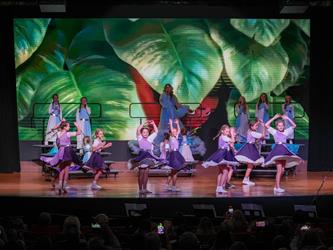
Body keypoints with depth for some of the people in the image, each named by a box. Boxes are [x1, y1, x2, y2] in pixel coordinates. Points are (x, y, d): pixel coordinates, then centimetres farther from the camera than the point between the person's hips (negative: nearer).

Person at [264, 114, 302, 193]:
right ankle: (277, 187, -11)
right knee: (279, 170, -12)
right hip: (277, 150, -5)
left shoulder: (286, 132, 11)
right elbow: (266, 125, -7)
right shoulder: (274, 131, 2)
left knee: (282, 170, 7)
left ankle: (276, 186, 17)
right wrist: (274, 118, -7)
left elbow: (294, 125, 8)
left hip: (285, 151, 5)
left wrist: (287, 118, 0)